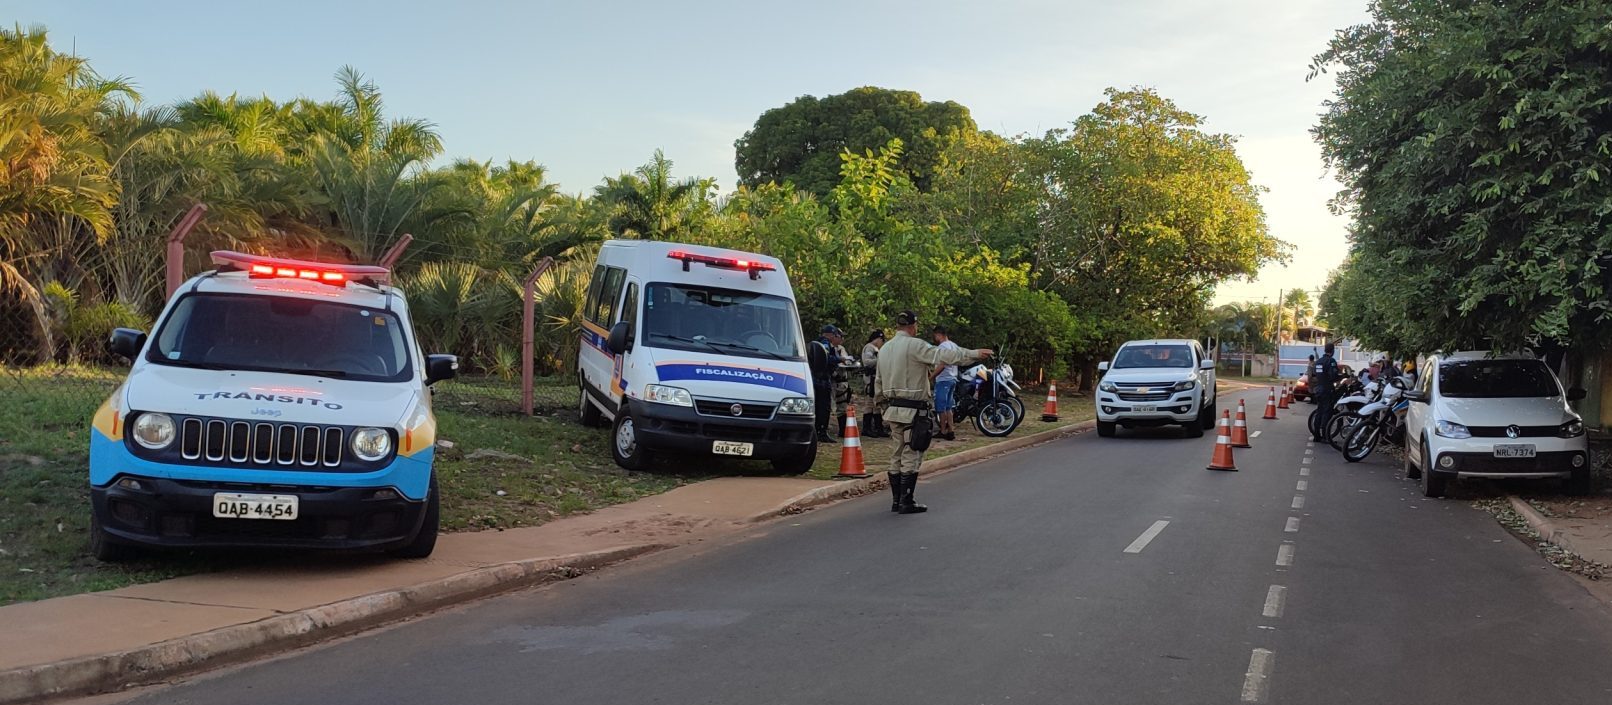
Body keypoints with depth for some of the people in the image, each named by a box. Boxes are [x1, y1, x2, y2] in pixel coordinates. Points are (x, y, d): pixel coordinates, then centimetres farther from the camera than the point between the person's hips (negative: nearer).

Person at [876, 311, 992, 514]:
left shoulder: (884, 349, 13)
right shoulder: (914, 345, -13)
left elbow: (878, 383, 18)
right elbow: (944, 355, -22)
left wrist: (885, 408, 25)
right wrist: (975, 354, -20)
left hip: (893, 409, 8)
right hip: (912, 410, -8)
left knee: (898, 455, 14)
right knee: (911, 455, -3)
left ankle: (896, 500, 17)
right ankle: (906, 502, -2)